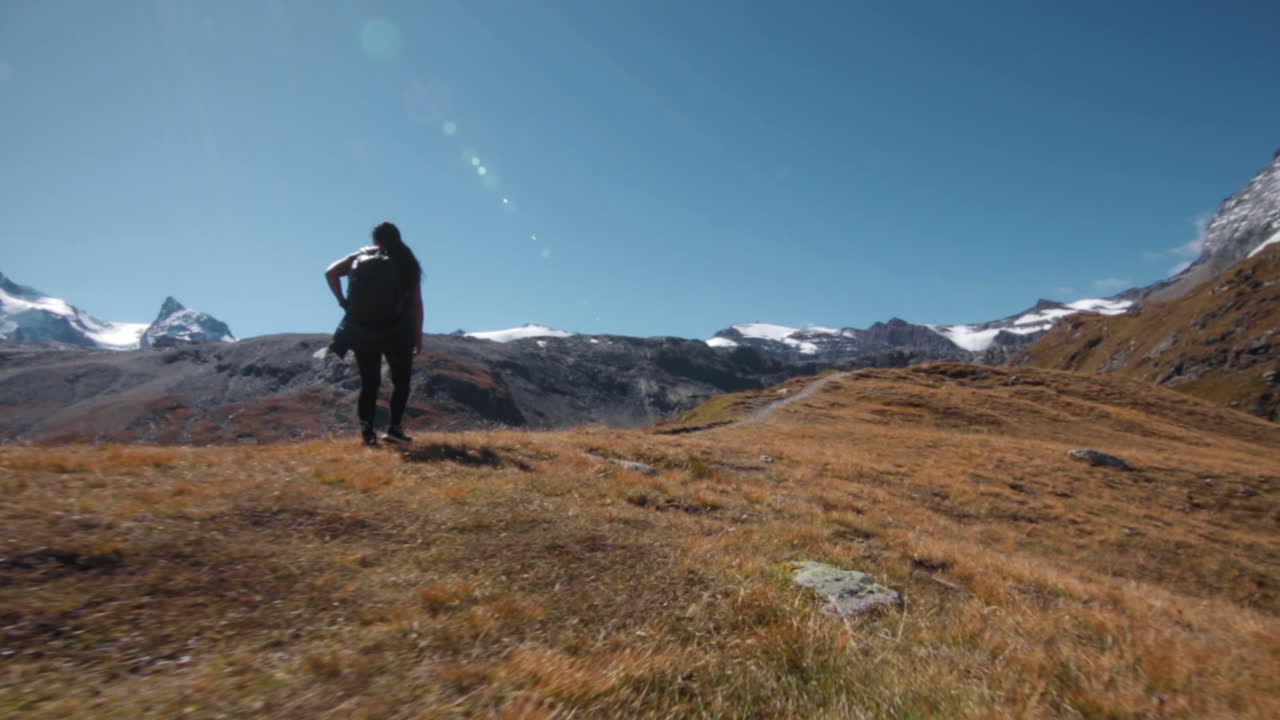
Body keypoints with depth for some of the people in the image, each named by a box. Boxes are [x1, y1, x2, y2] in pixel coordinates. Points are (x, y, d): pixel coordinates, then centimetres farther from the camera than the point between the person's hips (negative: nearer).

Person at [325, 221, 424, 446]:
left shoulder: (360, 256, 10)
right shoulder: (407, 262, 5)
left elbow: (331, 273, -4)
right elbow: (416, 303, 0)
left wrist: (343, 301, 1)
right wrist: (418, 335, 4)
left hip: (362, 329, 2)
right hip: (395, 330, -2)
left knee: (369, 383, 11)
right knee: (401, 380, 12)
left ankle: (367, 430, 0)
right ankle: (394, 428, 2)